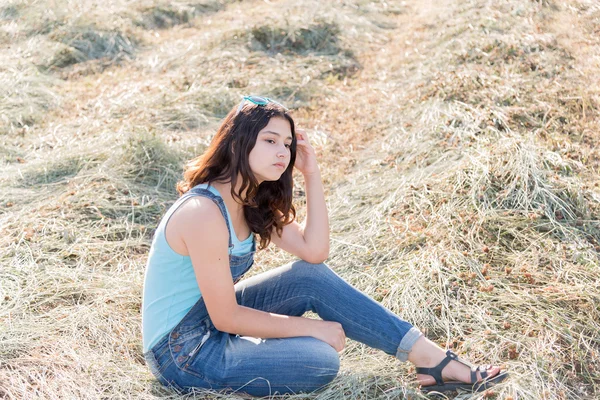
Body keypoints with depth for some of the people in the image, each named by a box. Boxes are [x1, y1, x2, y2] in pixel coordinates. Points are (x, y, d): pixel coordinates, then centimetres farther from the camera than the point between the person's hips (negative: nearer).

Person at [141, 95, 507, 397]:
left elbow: (314, 251, -5)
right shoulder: (204, 213, -28)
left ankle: (432, 359, -3)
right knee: (321, 361, -27)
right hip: (181, 352, -8)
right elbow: (226, 318, -24)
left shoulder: (251, 199, 1)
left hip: (211, 320, 8)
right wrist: (311, 327, -16)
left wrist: (312, 174, -10)